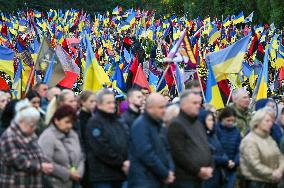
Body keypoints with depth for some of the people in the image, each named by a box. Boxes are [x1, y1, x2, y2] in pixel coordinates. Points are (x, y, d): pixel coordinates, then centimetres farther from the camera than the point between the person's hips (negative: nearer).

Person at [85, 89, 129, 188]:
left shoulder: (117, 121, 18)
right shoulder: (94, 122, -6)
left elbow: (127, 143, 13)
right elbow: (102, 149, -15)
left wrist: (128, 161, -6)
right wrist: (121, 162, -14)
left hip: (119, 175, 7)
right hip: (102, 176, -7)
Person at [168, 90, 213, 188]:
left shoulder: (198, 124, 20)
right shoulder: (176, 124, -9)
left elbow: (206, 147, 22)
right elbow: (179, 154, -17)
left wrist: (210, 167, 4)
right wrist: (198, 170, -15)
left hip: (199, 178, 9)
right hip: (184, 179, -9)